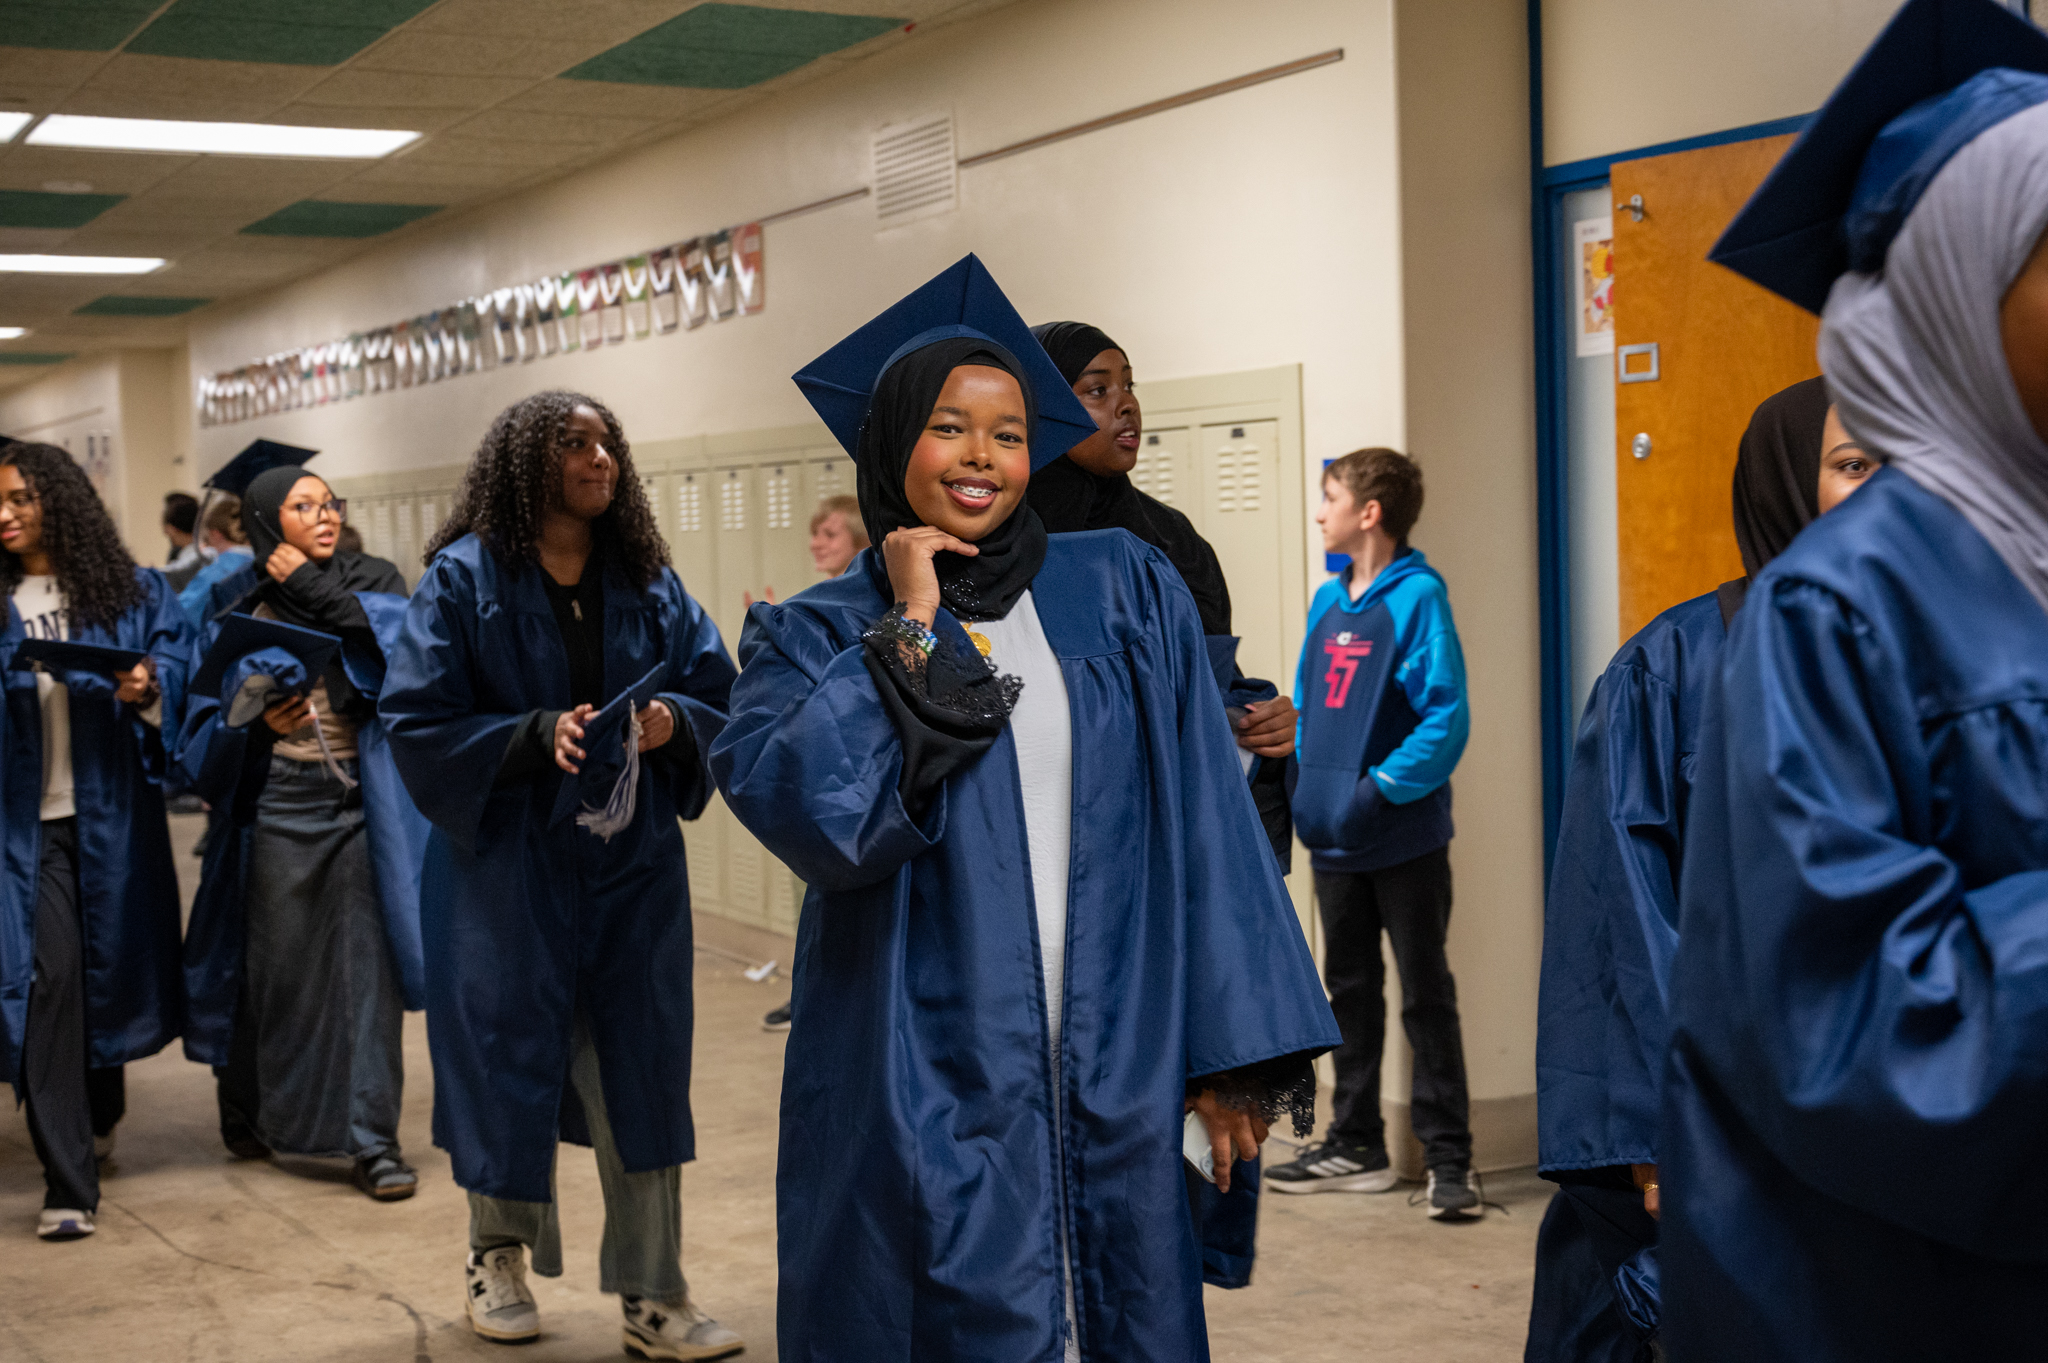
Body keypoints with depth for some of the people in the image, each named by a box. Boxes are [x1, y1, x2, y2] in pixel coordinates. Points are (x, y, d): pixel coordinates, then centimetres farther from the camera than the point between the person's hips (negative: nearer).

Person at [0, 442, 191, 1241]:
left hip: (111, 815, 1)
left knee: (110, 965, 11)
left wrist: (148, 689, -23)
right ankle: (68, 1181, -9)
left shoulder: (134, 594, 6)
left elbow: (178, 670, -3)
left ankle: (100, 1110, 41)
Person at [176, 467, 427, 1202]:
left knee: (366, 968, -3)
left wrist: (317, 591, -8)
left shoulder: (371, 583, 7)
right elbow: (207, 720, 6)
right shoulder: (237, 607, 7)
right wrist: (256, 721, -15)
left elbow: (407, 652, -12)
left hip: (361, 803, 0)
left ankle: (372, 1140, 1)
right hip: (275, 807, 0)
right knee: (274, 967, 6)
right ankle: (249, 1113, 28)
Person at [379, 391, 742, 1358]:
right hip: (508, 862, -3)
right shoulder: (465, 578, -5)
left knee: (641, 1068, 2)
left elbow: (716, 695, 9)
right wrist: (537, 734, -21)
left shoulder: (649, 583, 7)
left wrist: (671, 721, -14)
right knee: (508, 1059, 7)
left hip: (631, 865, 3)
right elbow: (416, 717, -9)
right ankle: (498, 1259, 30)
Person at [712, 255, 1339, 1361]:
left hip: (1116, 1091, 2)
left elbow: (1202, 825, 2)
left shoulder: (1129, 594, 7)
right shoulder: (816, 635, 3)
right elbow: (804, 810, -17)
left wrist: (1230, 1054, -3)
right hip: (923, 1097, -2)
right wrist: (913, 624, -11)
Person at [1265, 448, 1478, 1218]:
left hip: (1404, 841, -7)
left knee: (1426, 998, 1)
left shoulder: (1417, 597, -13)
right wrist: (1285, 780, 3)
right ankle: (1355, 1146, 26)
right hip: (1334, 839, 7)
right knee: (1350, 993, 15)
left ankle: (1448, 1158, 8)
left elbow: (1445, 719, -19)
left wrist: (1382, 787, -22)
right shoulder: (1328, 600, 10)